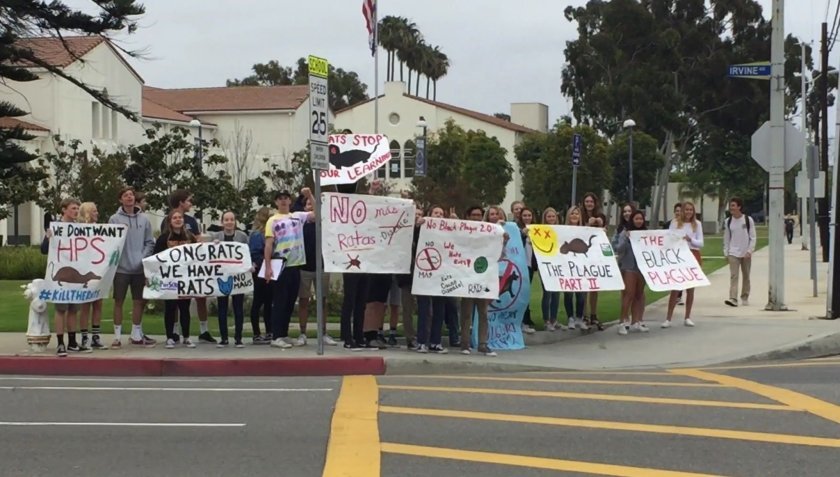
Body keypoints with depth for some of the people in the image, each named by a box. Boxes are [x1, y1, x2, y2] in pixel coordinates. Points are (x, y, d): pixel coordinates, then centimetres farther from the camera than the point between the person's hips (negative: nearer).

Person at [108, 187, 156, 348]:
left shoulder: (144, 219, 5)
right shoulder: (114, 219, -3)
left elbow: (149, 242, 7)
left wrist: (143, 258, -6)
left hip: (139, 268, 3)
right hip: (121, 267, -3)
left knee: (139, 302, 8)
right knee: (119, 302, 2)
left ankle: (136, 335, 19)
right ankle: (117, 336, 10)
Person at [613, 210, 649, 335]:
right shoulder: (625, 233, -3)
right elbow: (619, 249, -9)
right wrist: (626, 239, -22)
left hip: (642, 267, 5)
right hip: (628, 267, -5)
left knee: (639, 294, 8)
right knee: (629, 293, -10)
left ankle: (635, 322, 13)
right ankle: (623, 322, -6)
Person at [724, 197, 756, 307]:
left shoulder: (748, 220, -4)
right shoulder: (728, 221, 4)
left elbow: (753, 237, -3)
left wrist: (749, 251, -12)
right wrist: (726, 252, 5)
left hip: (746, 253, -1)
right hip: (733, 253, 1)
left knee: (746, 276, 9)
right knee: (733, 275, -11)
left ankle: (745, 298, 22)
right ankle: (733, 298, -20)